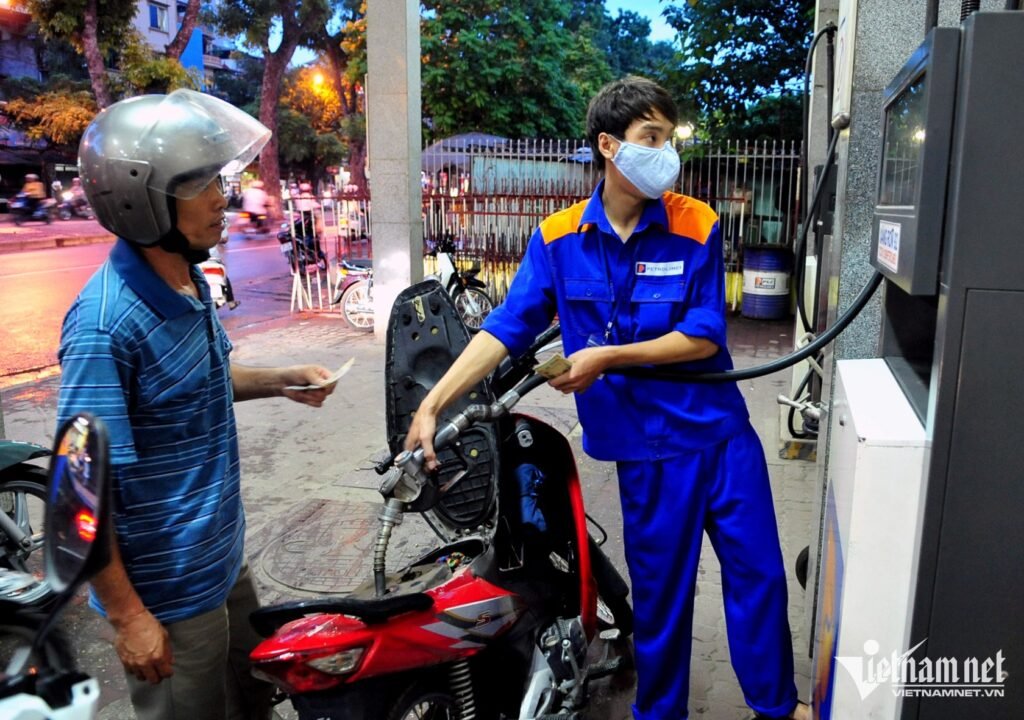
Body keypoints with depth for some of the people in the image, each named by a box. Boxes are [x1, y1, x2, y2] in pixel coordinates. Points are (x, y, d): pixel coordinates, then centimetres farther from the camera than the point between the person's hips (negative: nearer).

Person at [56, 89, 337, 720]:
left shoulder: (189, 282, 1)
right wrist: (128, 616, -19)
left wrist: (281, 381, 2)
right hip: (167, 589, -8)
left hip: (222, 557, 8)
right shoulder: (105, 323, -27)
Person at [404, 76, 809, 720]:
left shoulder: (698, 227, -8)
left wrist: (606, 357, -18)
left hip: (722, 431, 1)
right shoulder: (558, 238, -6)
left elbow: (705, 336, -11)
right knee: (659, 591, 13)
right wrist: (432, 406, -18)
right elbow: (506, 329, -9)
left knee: (758, 574, 13)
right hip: (647, 447, 0)